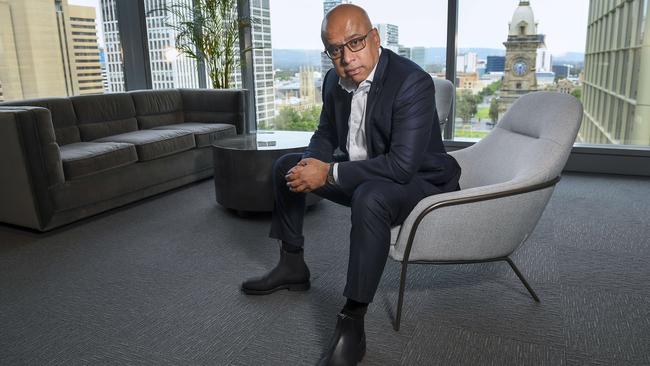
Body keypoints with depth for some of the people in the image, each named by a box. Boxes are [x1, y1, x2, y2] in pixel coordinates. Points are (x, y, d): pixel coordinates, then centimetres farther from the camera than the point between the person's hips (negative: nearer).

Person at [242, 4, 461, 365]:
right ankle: (292, 266, 19)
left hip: (417, 180, -7)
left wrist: (330, 173, -29)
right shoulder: (335, 81, -2)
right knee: (287, 166, 9)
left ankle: (352, 325, -27)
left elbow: (403, 165, -33)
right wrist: (311, 163, -12)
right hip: (362, 175, 8)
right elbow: (326, 135, 12)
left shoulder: (413, 82, -26)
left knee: (369, 197, -40)